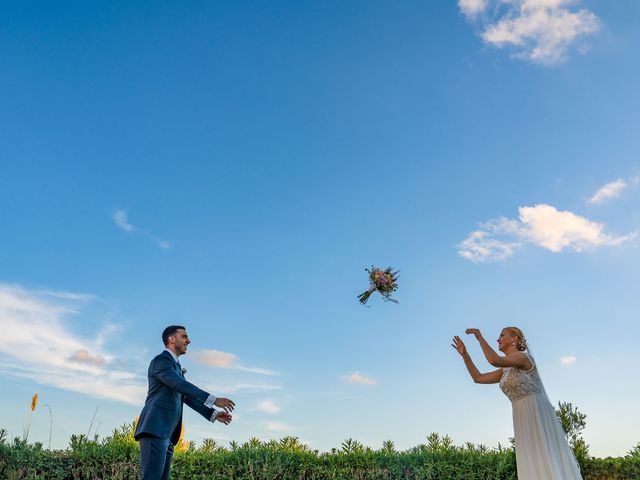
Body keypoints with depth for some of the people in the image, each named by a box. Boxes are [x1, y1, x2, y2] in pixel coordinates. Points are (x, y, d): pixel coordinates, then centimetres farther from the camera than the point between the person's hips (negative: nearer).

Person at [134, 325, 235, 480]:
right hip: (154, 430, -9)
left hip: (166, 435, 9)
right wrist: (214, 400, -23)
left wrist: (213, 414, 19)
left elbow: (186, 396, 28)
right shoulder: (160, 361, -4)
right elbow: (181, 385, -18)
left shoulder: (176, 367, 26)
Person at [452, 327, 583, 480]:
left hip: (537, 413, -9)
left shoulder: (523, 356, -9)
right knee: (533, 467, 7)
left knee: (547, 461, -8)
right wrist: (465, 354, 13)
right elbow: (478, 378, 18)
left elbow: (494, 360, -27)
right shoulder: (506, 370, 18)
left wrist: (479, 336, -18)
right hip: (524, 418, 9)